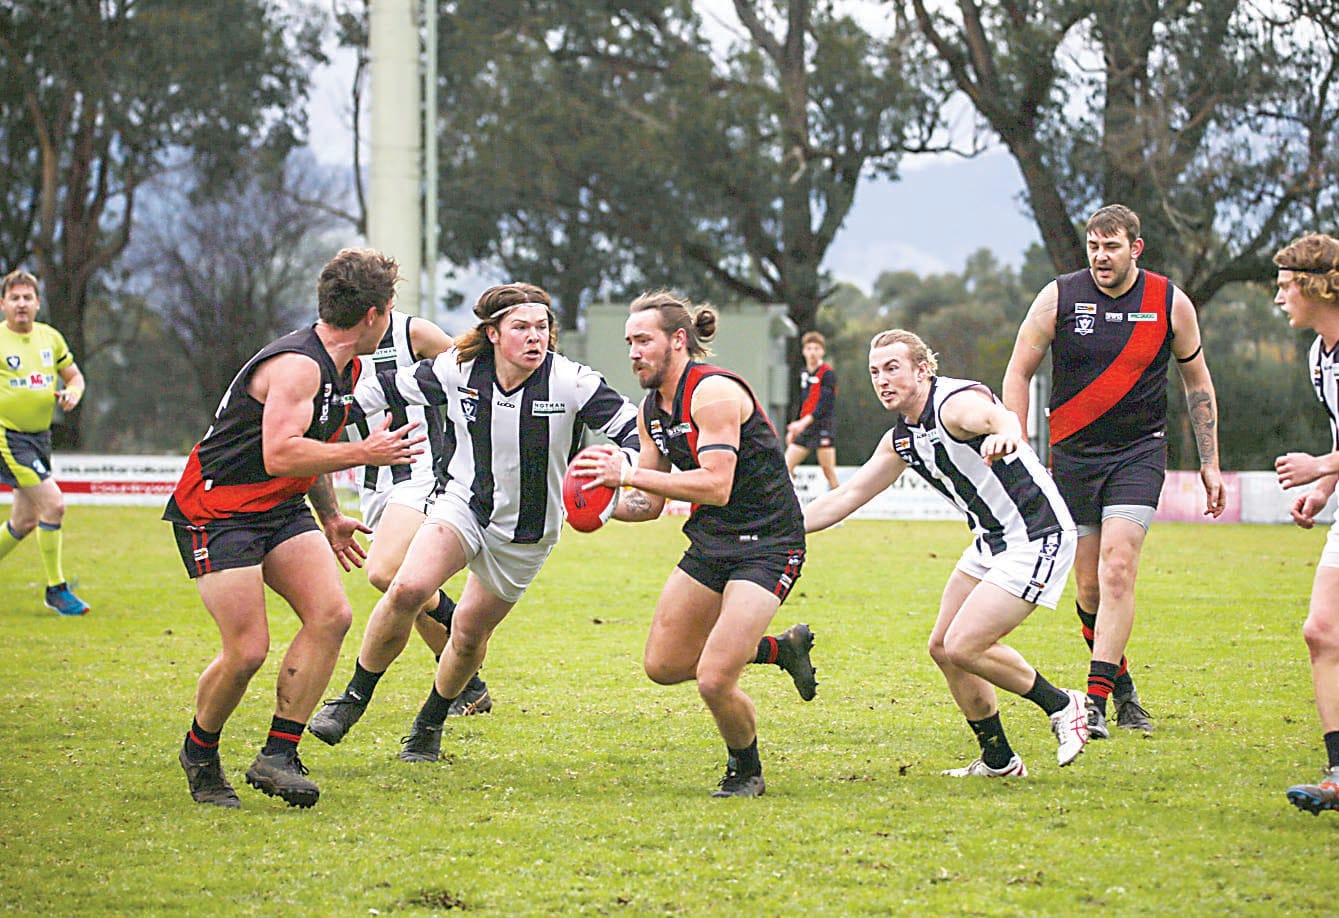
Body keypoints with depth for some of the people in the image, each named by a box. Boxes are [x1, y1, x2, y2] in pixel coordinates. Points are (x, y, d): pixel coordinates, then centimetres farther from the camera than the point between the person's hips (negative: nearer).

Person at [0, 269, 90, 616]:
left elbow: (74, 376, 16)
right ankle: (56, 589, -6)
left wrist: (71, 393, -5)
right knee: (53, 503, -17)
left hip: (40, 435, 7)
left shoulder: (50, 337, 6)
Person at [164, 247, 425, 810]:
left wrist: (331, 520, 30)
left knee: (331, 615, -11)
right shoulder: (297, 365, -22)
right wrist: (364, 454, -26)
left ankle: (277, 756, -6)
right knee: (248, 651, -14)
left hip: (281, 509, 9)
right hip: (217, 511, -9)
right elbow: (280, 454, -32)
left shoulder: (343, 365, 10)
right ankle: (200, 753, 14)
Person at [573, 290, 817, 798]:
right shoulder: (652, 408, 8)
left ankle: (746, 772, 12)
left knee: (714, 680, -17)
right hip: (711, 541, 9)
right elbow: (650, 502, 13)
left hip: (767, 544, -9)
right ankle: (781, 649, 28)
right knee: (663, 665, 11)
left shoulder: (714, 392, -20)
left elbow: (716, 486, -29)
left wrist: (628, 474, -30)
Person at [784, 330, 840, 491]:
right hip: (803, 429, 7)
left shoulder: (828, 373, -8)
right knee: (786, 465, -2)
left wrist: (804, 422, -27)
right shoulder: (803, 373, 14)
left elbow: (825, 405, -17)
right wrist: (793, 429, 22)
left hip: (823, 428, -7)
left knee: (828, 470, -6)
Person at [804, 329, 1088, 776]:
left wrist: (1004, 433, -69)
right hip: (993, 540, 10)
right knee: (942, 646, 9)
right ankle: (998, 760, 19)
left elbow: (1001, 416, -43)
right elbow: (847, 496, 17)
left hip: (1039, 536, -10)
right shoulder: (900, 440, 9)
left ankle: (1061, 705, 6)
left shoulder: (956, 401, -20)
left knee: (963, 647, -15)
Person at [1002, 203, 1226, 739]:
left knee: (1117, 568, -17)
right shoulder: (1059, 298, -4)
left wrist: (1209, 464, 10)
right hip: (1072, 454, 1)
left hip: (1139, 453, -1)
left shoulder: (1171, 304, -2)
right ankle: (1123, 686, 25)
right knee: (1090, 586, 2)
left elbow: (1197, 384, 11)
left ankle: (1096, 704, -18)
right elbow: (1018, 373, 4)